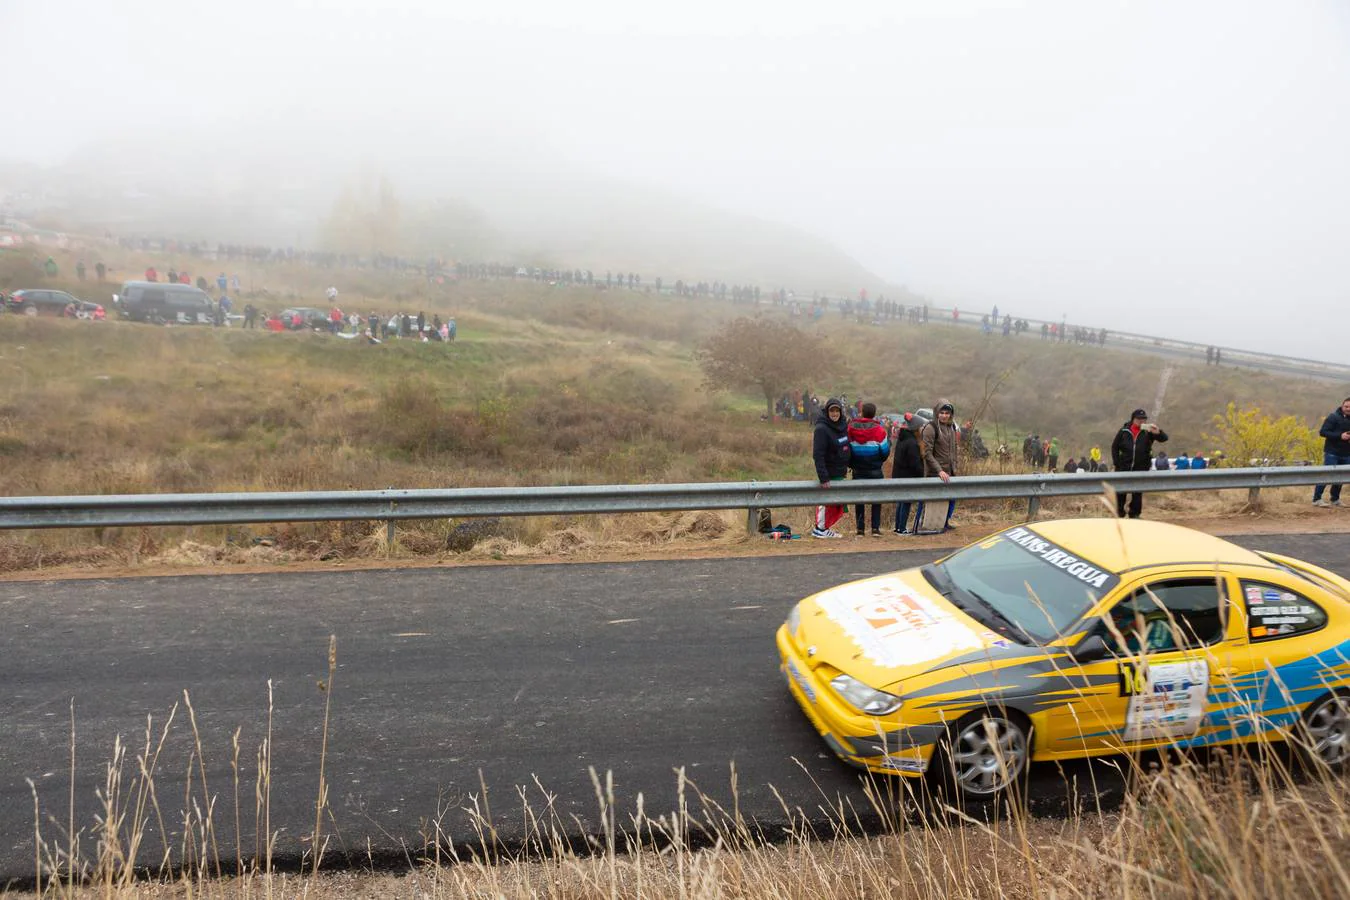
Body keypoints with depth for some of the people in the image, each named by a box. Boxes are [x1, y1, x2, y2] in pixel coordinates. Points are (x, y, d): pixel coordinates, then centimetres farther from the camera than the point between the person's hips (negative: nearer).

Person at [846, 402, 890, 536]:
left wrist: (850, 464, 16)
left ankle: (860, 529, 8)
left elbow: (847, 448, 3)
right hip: (875, 471, -2)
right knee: (876, 499, 10)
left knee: (859, 500, 9)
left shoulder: (851, 428, -4)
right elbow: (885, 451, -6)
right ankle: (875, 528, 6)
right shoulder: (878, 429, -11)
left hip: (857, 471, 2)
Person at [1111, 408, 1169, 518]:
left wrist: (1158, 432, -31)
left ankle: (1134, 514, 15)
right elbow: (1114, 447, 6)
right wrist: (1117, 463, -1)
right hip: (1124, 467, 0)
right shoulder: (1124, 431, 0)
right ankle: (1119, 514, 19)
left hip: (1141, 468, 0)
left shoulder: (1148, 431, -1)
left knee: (1137, 493, 5)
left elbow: (1164, 439, -9)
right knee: (1120, 492, 5)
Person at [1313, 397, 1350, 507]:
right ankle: (1316, 499, -4)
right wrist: (1340, 436, -23)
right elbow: (1322, 432, -12)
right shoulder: (1333, 417, -7)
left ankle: (1335, 500, 20)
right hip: (1332, 453, -6)